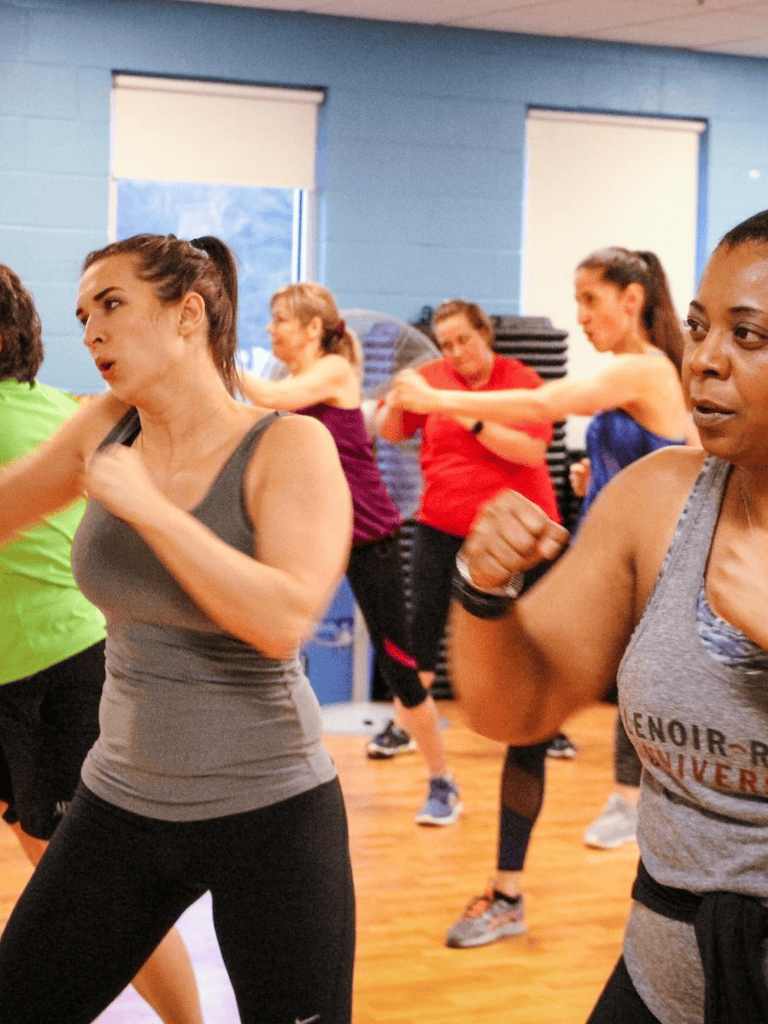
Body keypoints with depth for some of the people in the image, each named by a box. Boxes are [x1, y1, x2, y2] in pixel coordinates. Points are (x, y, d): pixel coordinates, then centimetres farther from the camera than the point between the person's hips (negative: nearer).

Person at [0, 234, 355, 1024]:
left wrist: (146, 505, -25)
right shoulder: (106, 429, 1)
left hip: (269, 814, -5)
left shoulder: (287, 446, -13)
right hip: (122, 803, 5)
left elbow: (284, 619, -27)